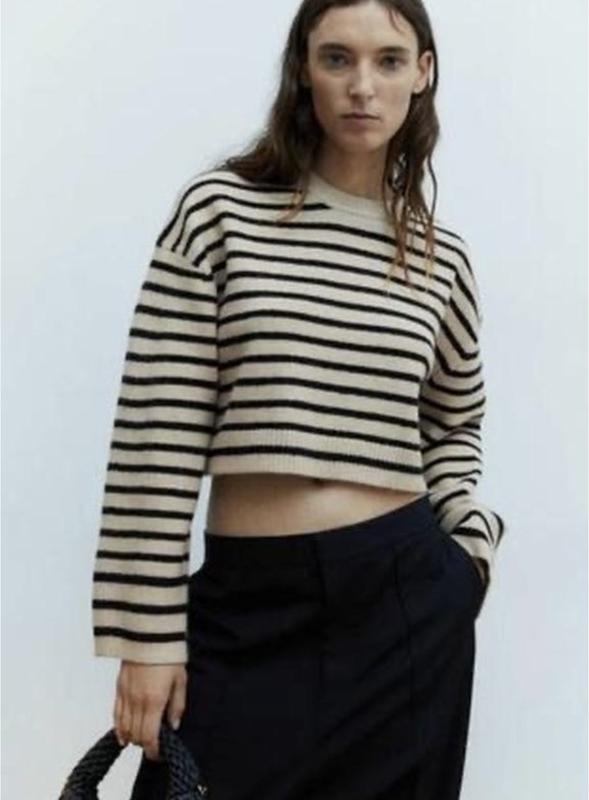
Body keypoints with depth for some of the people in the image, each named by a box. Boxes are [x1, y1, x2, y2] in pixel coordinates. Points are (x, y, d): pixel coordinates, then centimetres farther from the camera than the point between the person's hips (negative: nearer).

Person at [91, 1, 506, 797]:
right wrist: (149, 629, -8)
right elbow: (156, 433, -6)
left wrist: (469, 540, 5)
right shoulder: (219, 209, -4)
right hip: (248, 605, -2)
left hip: (407, 599, 3)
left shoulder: (443, 257, 6)